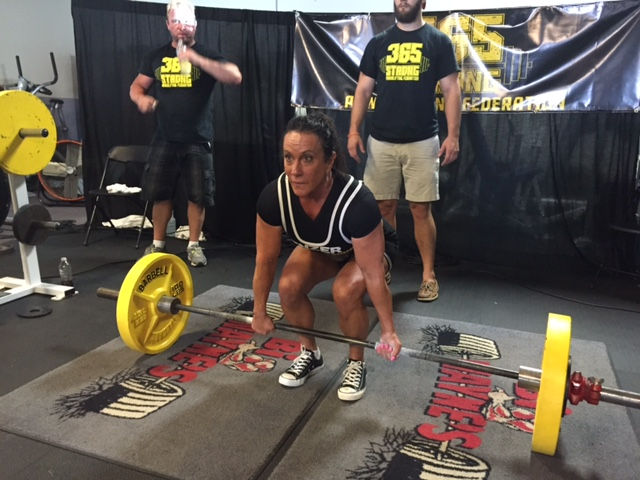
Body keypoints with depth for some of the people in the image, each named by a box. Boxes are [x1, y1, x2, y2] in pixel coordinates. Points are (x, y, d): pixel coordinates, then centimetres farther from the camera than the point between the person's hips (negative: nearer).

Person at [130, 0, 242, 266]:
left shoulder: (206, 55, 0)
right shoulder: (156, 56, 10)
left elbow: (235, 77, -17)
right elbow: (136, 86, 15)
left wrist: (196, 58, -25)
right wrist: (141, 98, -10)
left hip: (197, 141, -2)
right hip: (164, 140, 3)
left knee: (197, 195, 1)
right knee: (160, 193, 7)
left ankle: (194, 245, 15)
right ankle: (157, 243, 22)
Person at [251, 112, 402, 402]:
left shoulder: (357, 203, -42)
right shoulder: (273, 196, -31)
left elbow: (373, 274, -31)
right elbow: (265, 259, -16)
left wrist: (388, 332, -20)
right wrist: (259, 313, -5)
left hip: (370, 249, -3)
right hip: (319, 249, 4)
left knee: (345, 292, -31)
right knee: (289, 287, -22)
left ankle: (356, 363, -2)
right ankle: (310, 354, 6)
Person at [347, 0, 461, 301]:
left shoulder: (438, 41, 4)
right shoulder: (378, 43, 11)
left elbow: (451, 90, 1)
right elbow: (364, 89, 10)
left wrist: (453, 135, -8)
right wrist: (354, 130, -1)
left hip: (422, 142, -2)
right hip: (380, 140, 2)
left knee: (421, 209, 1)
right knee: (384, 207, 7)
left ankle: (429, 275, 12)